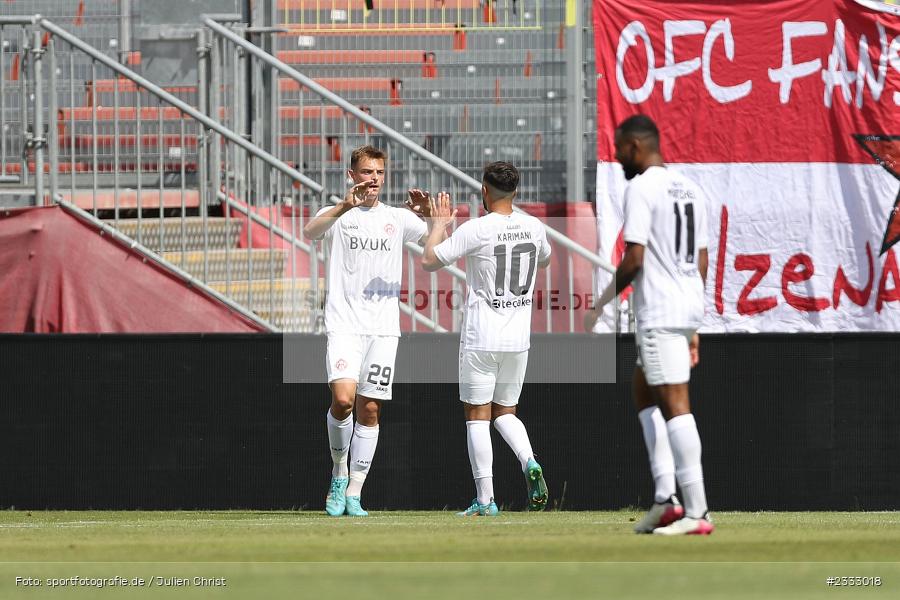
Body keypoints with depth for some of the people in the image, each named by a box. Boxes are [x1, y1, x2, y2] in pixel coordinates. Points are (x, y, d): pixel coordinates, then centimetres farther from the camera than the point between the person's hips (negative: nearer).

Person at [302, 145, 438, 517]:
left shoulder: (397, 218, 12)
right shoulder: (338, 215, 3)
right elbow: (310, 232, -17)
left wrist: (427, 216, -12)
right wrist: (346, 205, -32)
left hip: (383, 328, 3)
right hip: (344, 323, -3)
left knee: (369, 410, 1)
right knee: (343, 399, -20)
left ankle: (354, 493, 7)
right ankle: (339, 472, 2)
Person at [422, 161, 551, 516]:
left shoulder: (476, 230, -14)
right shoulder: (533, 227, 2)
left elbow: (429, 261, -10)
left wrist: (439, 224, 6)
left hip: (481, 340, -5)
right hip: (519, 339, 5)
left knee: (477, 416, 2)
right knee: (504, 411, 17)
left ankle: (485, 499, -3)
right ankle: (529, 463, -10)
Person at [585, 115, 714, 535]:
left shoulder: (641, 189, -11)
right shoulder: (690, 189, 15)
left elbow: (634, 260, -17)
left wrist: (601, 304, -5)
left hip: (659, 312, -9)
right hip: (689, 308, 9)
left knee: (675, 405, -9)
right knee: (642, 390, 19)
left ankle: (696, 511, -13)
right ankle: (666, 498, 10)